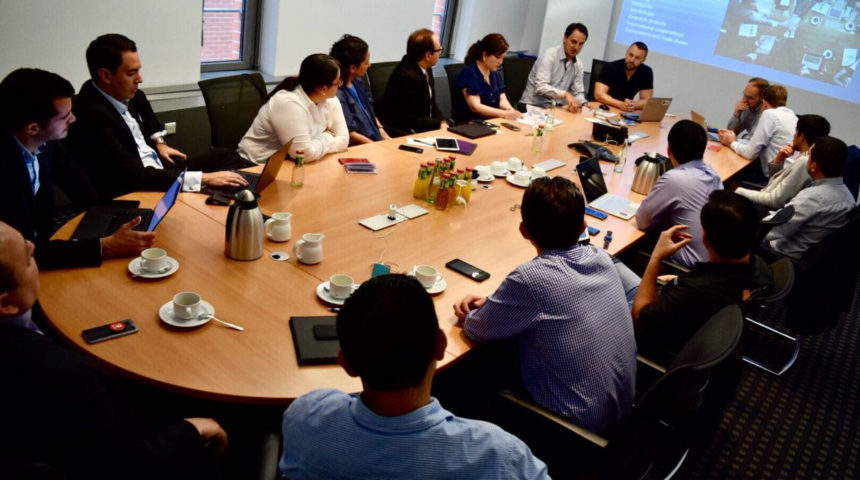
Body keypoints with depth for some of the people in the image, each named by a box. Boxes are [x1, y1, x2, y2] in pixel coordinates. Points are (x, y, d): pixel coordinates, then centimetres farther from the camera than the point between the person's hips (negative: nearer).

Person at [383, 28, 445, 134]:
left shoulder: (425, 69, 4)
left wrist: (442, 122, -2)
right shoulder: (406, 76, -23)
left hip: (426, 127, 8)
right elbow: (409, 119, -21)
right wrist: (439, 125, -16)